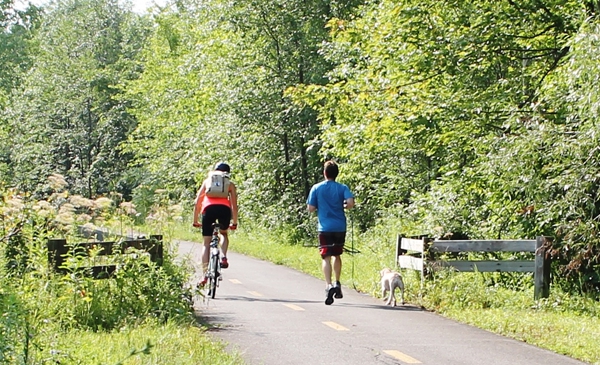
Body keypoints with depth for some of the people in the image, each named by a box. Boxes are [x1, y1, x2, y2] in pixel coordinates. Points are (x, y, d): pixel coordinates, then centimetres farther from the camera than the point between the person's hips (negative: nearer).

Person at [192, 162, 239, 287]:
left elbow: (197, 203, 26)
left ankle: (205, 275, -2)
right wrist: (234, 222, 31)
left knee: (206, 243, 8)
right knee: (223, 233, 30)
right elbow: (234, 206, 22)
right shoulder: (230, 184, 27)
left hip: (209, 208, 0)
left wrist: (195, 220, 32)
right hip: (224, 208, 0)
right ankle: (224, 257, 5)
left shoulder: (207, 181, 29)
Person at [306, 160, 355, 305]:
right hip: (340, 227, 2)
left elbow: (311, 208, -2)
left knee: (326, 257, -7)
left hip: (325, 228, -2)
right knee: (337, 255, 21)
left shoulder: (316, 188, -1)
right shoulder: (342, 188, 1)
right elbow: (350, 203, -14)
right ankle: (337, 284, 25)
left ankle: (329, 285, -26)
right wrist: (342, 206, 8)